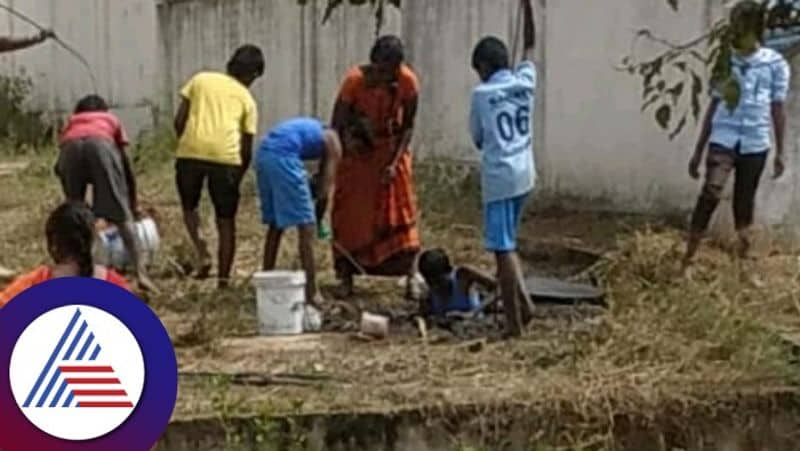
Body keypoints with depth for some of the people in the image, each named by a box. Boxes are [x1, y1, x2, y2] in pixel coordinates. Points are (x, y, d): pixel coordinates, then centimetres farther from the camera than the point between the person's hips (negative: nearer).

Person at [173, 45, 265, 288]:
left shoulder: (200, 79, 19)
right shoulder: (247, 99, 17)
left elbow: (179, 120, 10)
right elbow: (246, 148, 13)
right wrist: (238, 177, 24)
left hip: (190, 152, 1)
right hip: (226, 156, -1)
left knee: (189, 206, 24)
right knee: (226, 221, 12)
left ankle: (203, 254, 4)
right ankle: (223, 279, 12)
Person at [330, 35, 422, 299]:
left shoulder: (408, 82, -22)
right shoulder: (355, 80, -26)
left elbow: (408, 127, -8)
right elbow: (337, 126, -19)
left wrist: (395, 162, -18)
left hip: (391, 146, 1)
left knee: (400, 208, 0)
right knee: (350, 210, -2)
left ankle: (411, 276, 6)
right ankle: (345, 277, 6)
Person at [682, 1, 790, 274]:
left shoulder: (776, 64, 2)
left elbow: (777, 110, 7)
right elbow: (714, 106, 10)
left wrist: (780, 152, 7)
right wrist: (698, 151, 11)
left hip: (755, 143, 1)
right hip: (723, 138, 0)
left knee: (744, 201, 11)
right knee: (711, 193, -18)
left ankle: (743, 261, 28)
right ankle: (687, 261, -18)